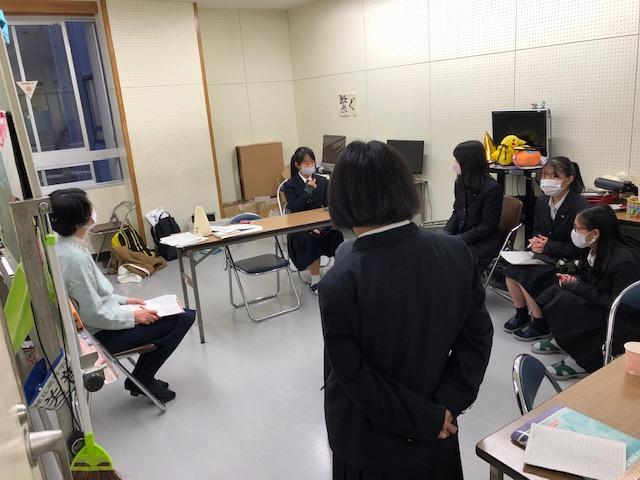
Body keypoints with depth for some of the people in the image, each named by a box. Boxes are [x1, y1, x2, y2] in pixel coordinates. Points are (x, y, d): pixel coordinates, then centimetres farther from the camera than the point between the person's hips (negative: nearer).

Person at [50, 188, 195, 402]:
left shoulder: (62, 246, 2)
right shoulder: (75, 257, -28)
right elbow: (94, 314, -26)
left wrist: (124, 300, 10)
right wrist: (133, 316, -14)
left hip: (101, 322, 10)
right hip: (103, 334, -10)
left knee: (182, 313, 15)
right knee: (184, 318, -9)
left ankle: (142, 378, 22)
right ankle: (142, 380, 8)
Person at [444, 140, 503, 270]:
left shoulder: (492, 188, -15)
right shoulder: (460, 184, 6)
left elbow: (487, 226, -14)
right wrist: (445, 234, -5)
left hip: (483, 244, -6)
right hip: (461, 237, 6)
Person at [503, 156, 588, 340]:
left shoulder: (579, 206, -20)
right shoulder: (542, 200, 2)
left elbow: (578, 248, -18)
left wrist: (548, 246, -21)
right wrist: (535, 241, -5)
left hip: (567, 261, -7)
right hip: (544, 254, 7)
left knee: (527, 278, -23)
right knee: (511, 270, -12)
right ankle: (521, 314, 9)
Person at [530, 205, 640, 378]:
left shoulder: (624, 260, -26)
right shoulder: (594, 250, -1)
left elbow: (622, 308, -25)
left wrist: (578, 286, -22)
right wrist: (573, 280, -7)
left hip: (626, 321, -8)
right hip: (601, 306, 9)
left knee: (565, 301, -25)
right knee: (554, 292, -6)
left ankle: (584, 361, -8)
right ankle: (562, 341, 10)